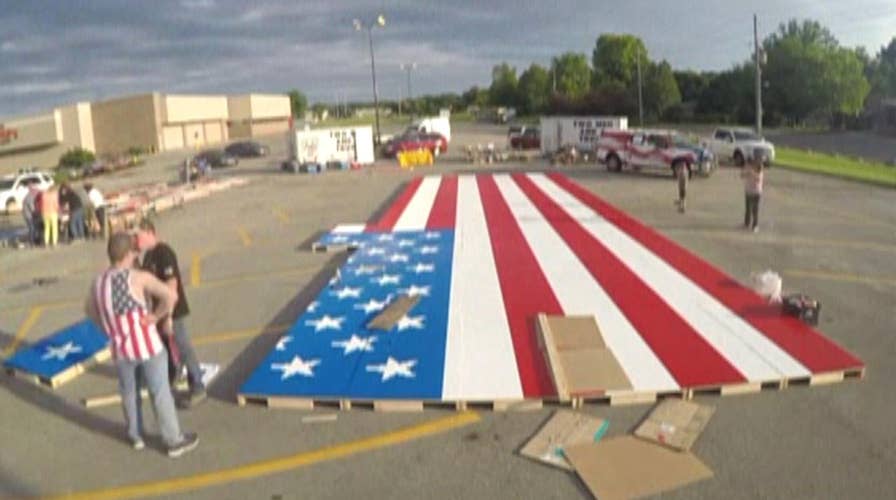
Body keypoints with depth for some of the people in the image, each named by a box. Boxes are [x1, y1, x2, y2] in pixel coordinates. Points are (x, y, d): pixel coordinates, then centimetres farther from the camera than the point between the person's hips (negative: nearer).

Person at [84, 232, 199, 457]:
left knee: (129, 393, 23)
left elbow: (91, 311, 17)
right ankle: (174, 441, 19)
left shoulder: (98, 282, -1)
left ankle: (136, 436, 40)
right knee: (160, 393, 7)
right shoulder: (139, 277, -19)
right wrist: (156, 316, -15)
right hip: (147, 345, -5)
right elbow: (170, 296, -29)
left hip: (121, 348, 5)